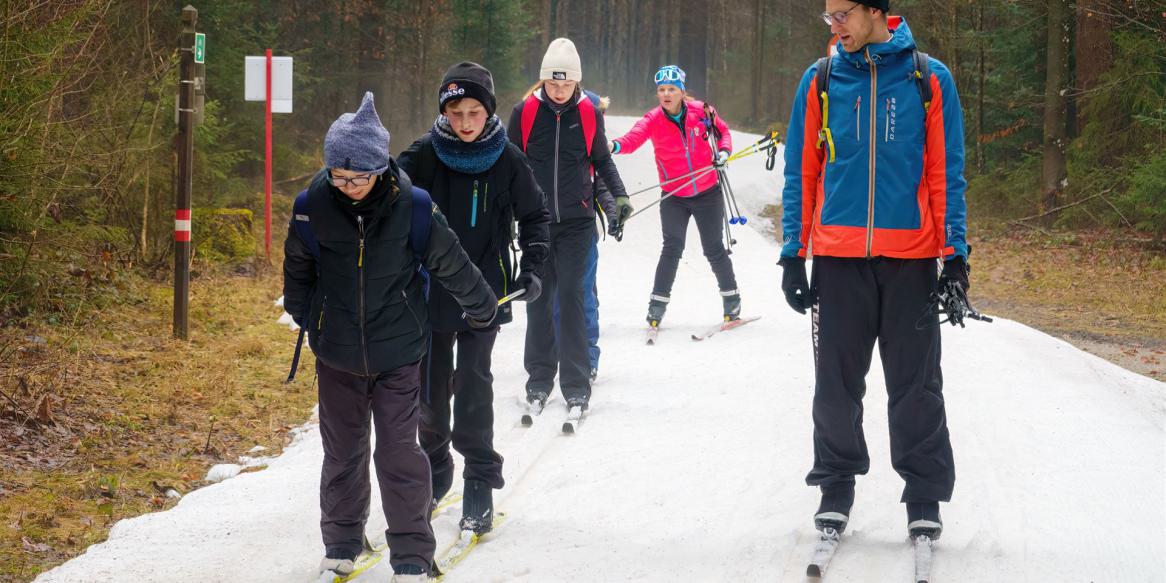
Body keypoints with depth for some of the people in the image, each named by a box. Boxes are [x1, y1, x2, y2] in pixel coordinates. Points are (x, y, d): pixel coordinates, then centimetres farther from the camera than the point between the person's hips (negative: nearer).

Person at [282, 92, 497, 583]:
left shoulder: (413, 210, -16)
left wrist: (482, 310, 12)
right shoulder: (314, 207, -11)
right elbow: (297, 266, 9)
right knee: (342, 450, 14)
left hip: (397, 353, -2)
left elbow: (452, 266, 0)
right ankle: (341, 542, 31)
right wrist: (305, 317, 19)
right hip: (336, 354, 2)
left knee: (399, 452, -3)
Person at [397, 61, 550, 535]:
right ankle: (435, 469, 31)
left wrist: (532, 269, -5)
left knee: (473, 383, -8)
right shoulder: (425, 155, -6)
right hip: (431, 290, 2)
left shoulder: (507, 160, -5)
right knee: (430, 385, 10)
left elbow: (535, 216, 6)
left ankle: (480, 482, 2)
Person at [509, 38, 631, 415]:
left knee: (571, 296, -6)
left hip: (576, 221, 0)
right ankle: (539, 378, 14)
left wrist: (619, 196, 3)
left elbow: (601, 160, 13)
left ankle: (576, 384, -5)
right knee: (539, 298, 4)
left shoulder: (589, 114, 0)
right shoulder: (525, 112, -2)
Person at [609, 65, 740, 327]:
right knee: (672, 249, -8)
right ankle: (658, 303, 3)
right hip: (673, 197, 0)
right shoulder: (653, 119, -11)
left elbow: (723, 131, 9)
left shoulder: (702, 111, -9)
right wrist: (616, 146, -52)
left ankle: (731, 297, 25)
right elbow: (634, 138, -30)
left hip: (707, 194, 0)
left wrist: (724, 151, -12)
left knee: (714, 249, 6)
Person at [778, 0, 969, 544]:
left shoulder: (929, 80, 1)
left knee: (915, 383, 3)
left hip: (911, 258, -1)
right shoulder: (820, 81, 5)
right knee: (836, 382, 6)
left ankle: (924, 494, 12)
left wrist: (955, 254, -2)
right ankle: (836, 486, 19)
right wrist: (793, 254, 3)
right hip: (837, 255, 1)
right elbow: (802, 173, 8)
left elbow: (946, 174, 3)